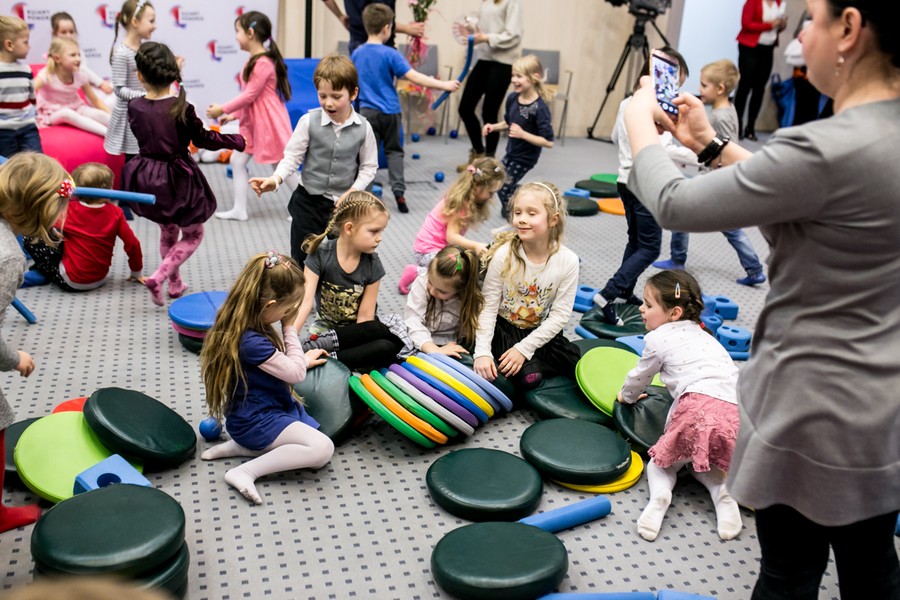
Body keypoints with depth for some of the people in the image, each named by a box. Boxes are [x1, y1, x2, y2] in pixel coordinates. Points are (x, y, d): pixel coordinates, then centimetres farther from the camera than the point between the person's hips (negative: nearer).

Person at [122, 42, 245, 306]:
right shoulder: (182, 108, -19)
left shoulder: (134, 107, -8)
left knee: (168, 231, 26)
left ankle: (175, 284, 34)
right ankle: (158, 278, -3)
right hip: (177, 181, -5)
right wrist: (236, 140, 9)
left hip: (147, 179, 5)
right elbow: (203, 139, -7)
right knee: (193, 235, 13)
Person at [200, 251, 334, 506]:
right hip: (257, 422, -10)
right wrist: (289, 328, -11)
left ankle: (241, 447, 3)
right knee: (322, 449, -20)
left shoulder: (242, 327, -1)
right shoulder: (251, 342, -30)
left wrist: (303, 359, 16)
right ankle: (246, 472, -15)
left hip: (253, 414, 10)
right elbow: (296, 373, -17)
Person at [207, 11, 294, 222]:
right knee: (237, 161, 7)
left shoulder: (263, 63, -20)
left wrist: (223, 109, -14)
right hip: (252, 122, 10)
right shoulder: (255, 60, 11)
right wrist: (234, 115, 14)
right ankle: (239, 209, 12)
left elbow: (249, 95, -20)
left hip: (268, 122, -10)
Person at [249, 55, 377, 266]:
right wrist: (275, 179, -24)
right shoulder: (309, 122, -10)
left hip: (343, 204, 1)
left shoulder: (363, 128, -7)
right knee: (301, 260, 7)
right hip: (308, 202, 0)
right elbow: (292, 156, -6)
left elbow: (368, 166, 2)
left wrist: (353, 192, -11)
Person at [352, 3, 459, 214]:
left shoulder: (356, 54, 2)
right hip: (390, 111, -2)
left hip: (368, 111, 2)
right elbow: (414, 77, -19)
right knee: (393, 150, 12)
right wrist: (445, 85, -17)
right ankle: (398, 189, 0)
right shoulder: (390, 54, -13)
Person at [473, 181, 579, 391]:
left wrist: (523, 348, -19)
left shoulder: (568, 261, -15)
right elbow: (488, 306, -13)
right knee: (527, 377, -26)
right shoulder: (504, 255, -18)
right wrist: (482, 352, -23)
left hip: (541, 332, 3)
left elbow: (560, 315, -13)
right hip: (504, 328, -3)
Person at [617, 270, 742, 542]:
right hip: (737, 414, 6)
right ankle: (722, 490, 0)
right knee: (699, 461, 29)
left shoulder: (658, 338, 11)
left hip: (699, 409, -6)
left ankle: (659, 494, -13)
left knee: (662, 459, 16)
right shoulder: (703, 335, 30)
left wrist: (627, 396, 45)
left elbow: (640, 377, 23)